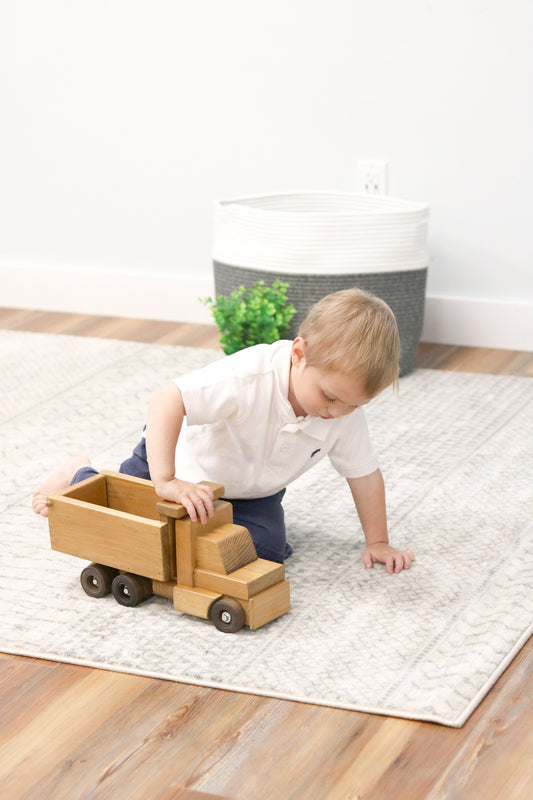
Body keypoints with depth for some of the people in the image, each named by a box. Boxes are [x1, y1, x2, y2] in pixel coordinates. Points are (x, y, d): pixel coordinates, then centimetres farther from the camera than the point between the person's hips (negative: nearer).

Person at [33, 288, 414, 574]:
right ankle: (81, 477, 30)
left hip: (252, 489, 4)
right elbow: (166, 403, -48)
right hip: (186, 462, -4)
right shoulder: (251, 376, -43)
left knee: (265, 548, -18)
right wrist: (166, 481, -53)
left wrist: (378, 542, -7)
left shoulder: (346, 412, -26)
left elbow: (364, 473, -11)